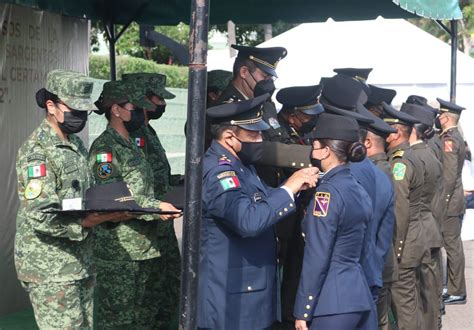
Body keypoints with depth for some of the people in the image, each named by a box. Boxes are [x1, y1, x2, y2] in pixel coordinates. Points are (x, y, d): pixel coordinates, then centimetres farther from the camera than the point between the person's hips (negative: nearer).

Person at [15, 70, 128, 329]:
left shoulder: (77, 145, 13)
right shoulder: (36, 152, -16)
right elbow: (40, 218, -23)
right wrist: (87, 222, -23)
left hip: (81, 263, 9)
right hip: (50, 269, -9)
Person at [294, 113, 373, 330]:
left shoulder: (328, 192, -14)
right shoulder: (359, 190, 11)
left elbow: (317, 258, -15)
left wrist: (303, 311, -12)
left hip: (332, 303, -8)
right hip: (359, 295, 8)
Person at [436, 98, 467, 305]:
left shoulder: (448, 140, -16)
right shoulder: (456, 137, 14)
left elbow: (449, 175, -21)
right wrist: (443, 199, 17)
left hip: (449, 202, -10)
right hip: (455, 201, 10)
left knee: (452, 245, -4)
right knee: (453, 245, 14)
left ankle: (457, 292, 0)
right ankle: (455, 288, 20)